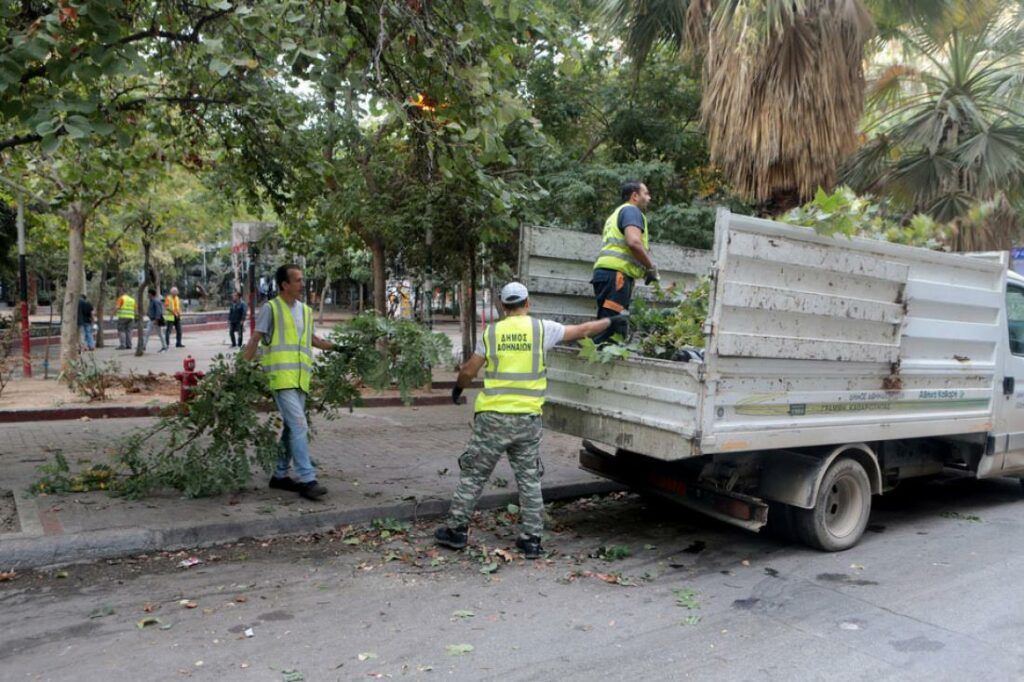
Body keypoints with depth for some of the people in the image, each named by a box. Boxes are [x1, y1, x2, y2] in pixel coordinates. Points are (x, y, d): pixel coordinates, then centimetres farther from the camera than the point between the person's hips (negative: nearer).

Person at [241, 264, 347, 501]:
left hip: (301, 378, 7)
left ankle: (280, 475, 25)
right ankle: (307, 480, -14)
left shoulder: (306, 310, 16)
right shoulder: (271, 308, -2)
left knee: (292, 427, 12)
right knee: (299, 426, -14)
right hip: (281, 376, -7)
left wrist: (335, 347, 24)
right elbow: (255, 340, -1)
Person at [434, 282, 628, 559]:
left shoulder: (491, 332, 2)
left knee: (474, 474, 11)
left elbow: (468, 371, 6)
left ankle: (456, 529, 17)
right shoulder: (542, 328, 1)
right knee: (529, 480, 12)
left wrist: (457, 388, 27)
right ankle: (532, 539, 16)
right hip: (528, 419, 1)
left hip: (493, 417, 0)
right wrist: (611, 321, 28)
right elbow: (583, 330, 12)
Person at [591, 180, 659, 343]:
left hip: (606, 271, 10)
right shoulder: (632, 210, 1)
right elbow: (634, 242, -17)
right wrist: (652, 268, -5)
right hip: (616, 273, -10)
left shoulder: (617, 213, 31)